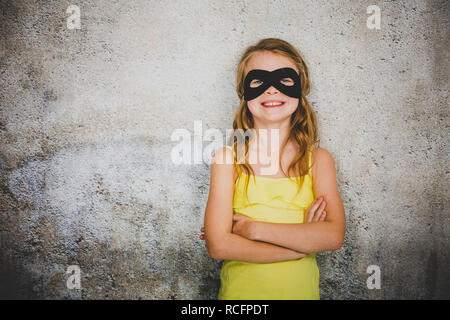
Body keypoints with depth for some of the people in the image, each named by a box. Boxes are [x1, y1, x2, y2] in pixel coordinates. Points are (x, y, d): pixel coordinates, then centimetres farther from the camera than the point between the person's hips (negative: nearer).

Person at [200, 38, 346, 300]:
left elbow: (334, 236, -15)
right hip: (240, 291, -1)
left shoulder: (318, 159, -4)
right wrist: (304, 241, -17)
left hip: (301, 290, 1)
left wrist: (255, 229, -19)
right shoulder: (228, 158, -8)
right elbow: (218, 245, -16)